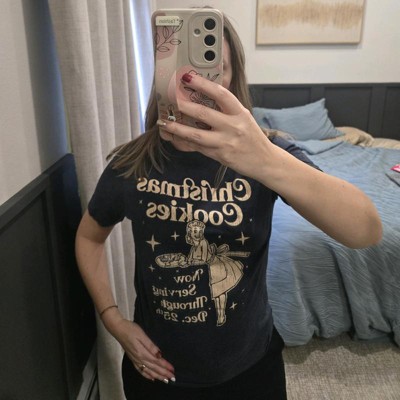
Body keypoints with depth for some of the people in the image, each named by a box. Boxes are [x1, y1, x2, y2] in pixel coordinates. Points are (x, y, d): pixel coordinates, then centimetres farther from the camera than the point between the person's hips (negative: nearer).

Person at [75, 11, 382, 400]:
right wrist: (114, 321, -5)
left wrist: (268, 162, -49)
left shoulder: (265, 152, -17)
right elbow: (89, 237, 6)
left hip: (250, 367, 0)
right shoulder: (130, 165, -13)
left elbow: (367, 231, -32)